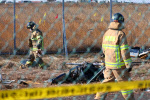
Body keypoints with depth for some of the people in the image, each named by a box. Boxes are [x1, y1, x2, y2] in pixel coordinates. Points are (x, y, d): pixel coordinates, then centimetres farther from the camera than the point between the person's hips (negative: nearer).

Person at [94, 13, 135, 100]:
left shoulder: (107, 33, 6)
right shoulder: (120, 34, -15)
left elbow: (104, 49, 14)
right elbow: (125, 51, -17)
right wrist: (129, 64, -13)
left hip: (108, 63, 6)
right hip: (119, 64, -6)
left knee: (108, 81, 14)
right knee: (125, 82, 5)